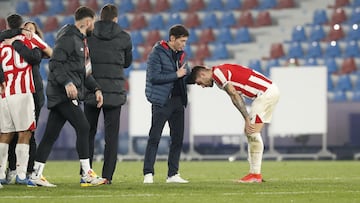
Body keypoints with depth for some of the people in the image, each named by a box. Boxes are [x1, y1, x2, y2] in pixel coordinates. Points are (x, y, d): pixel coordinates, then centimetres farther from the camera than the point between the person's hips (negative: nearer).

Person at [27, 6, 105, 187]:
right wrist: (67, 82, -28)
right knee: (83, 127, -12)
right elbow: (55, 63, -18)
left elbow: (83, 70, 26)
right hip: (63, 93, -10)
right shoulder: (68, 38, -10)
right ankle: (87, 175, -11)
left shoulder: (81, 40, 21)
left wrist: (95, 89, 16)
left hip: (70, 93, 10)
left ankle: (36, 175, 9)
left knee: (50, 134, 8)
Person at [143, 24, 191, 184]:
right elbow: (154, 77, -16)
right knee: (154, 138, -6)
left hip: (178, 100, 7)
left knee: (178, 138, 7)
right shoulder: (157, 53, -7)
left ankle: (173, 174, 12)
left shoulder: (180, 55, 15)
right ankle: (148, 173, -4)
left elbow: (186, 75, 21)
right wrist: (176, 75, -14)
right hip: (162, 101, -7)